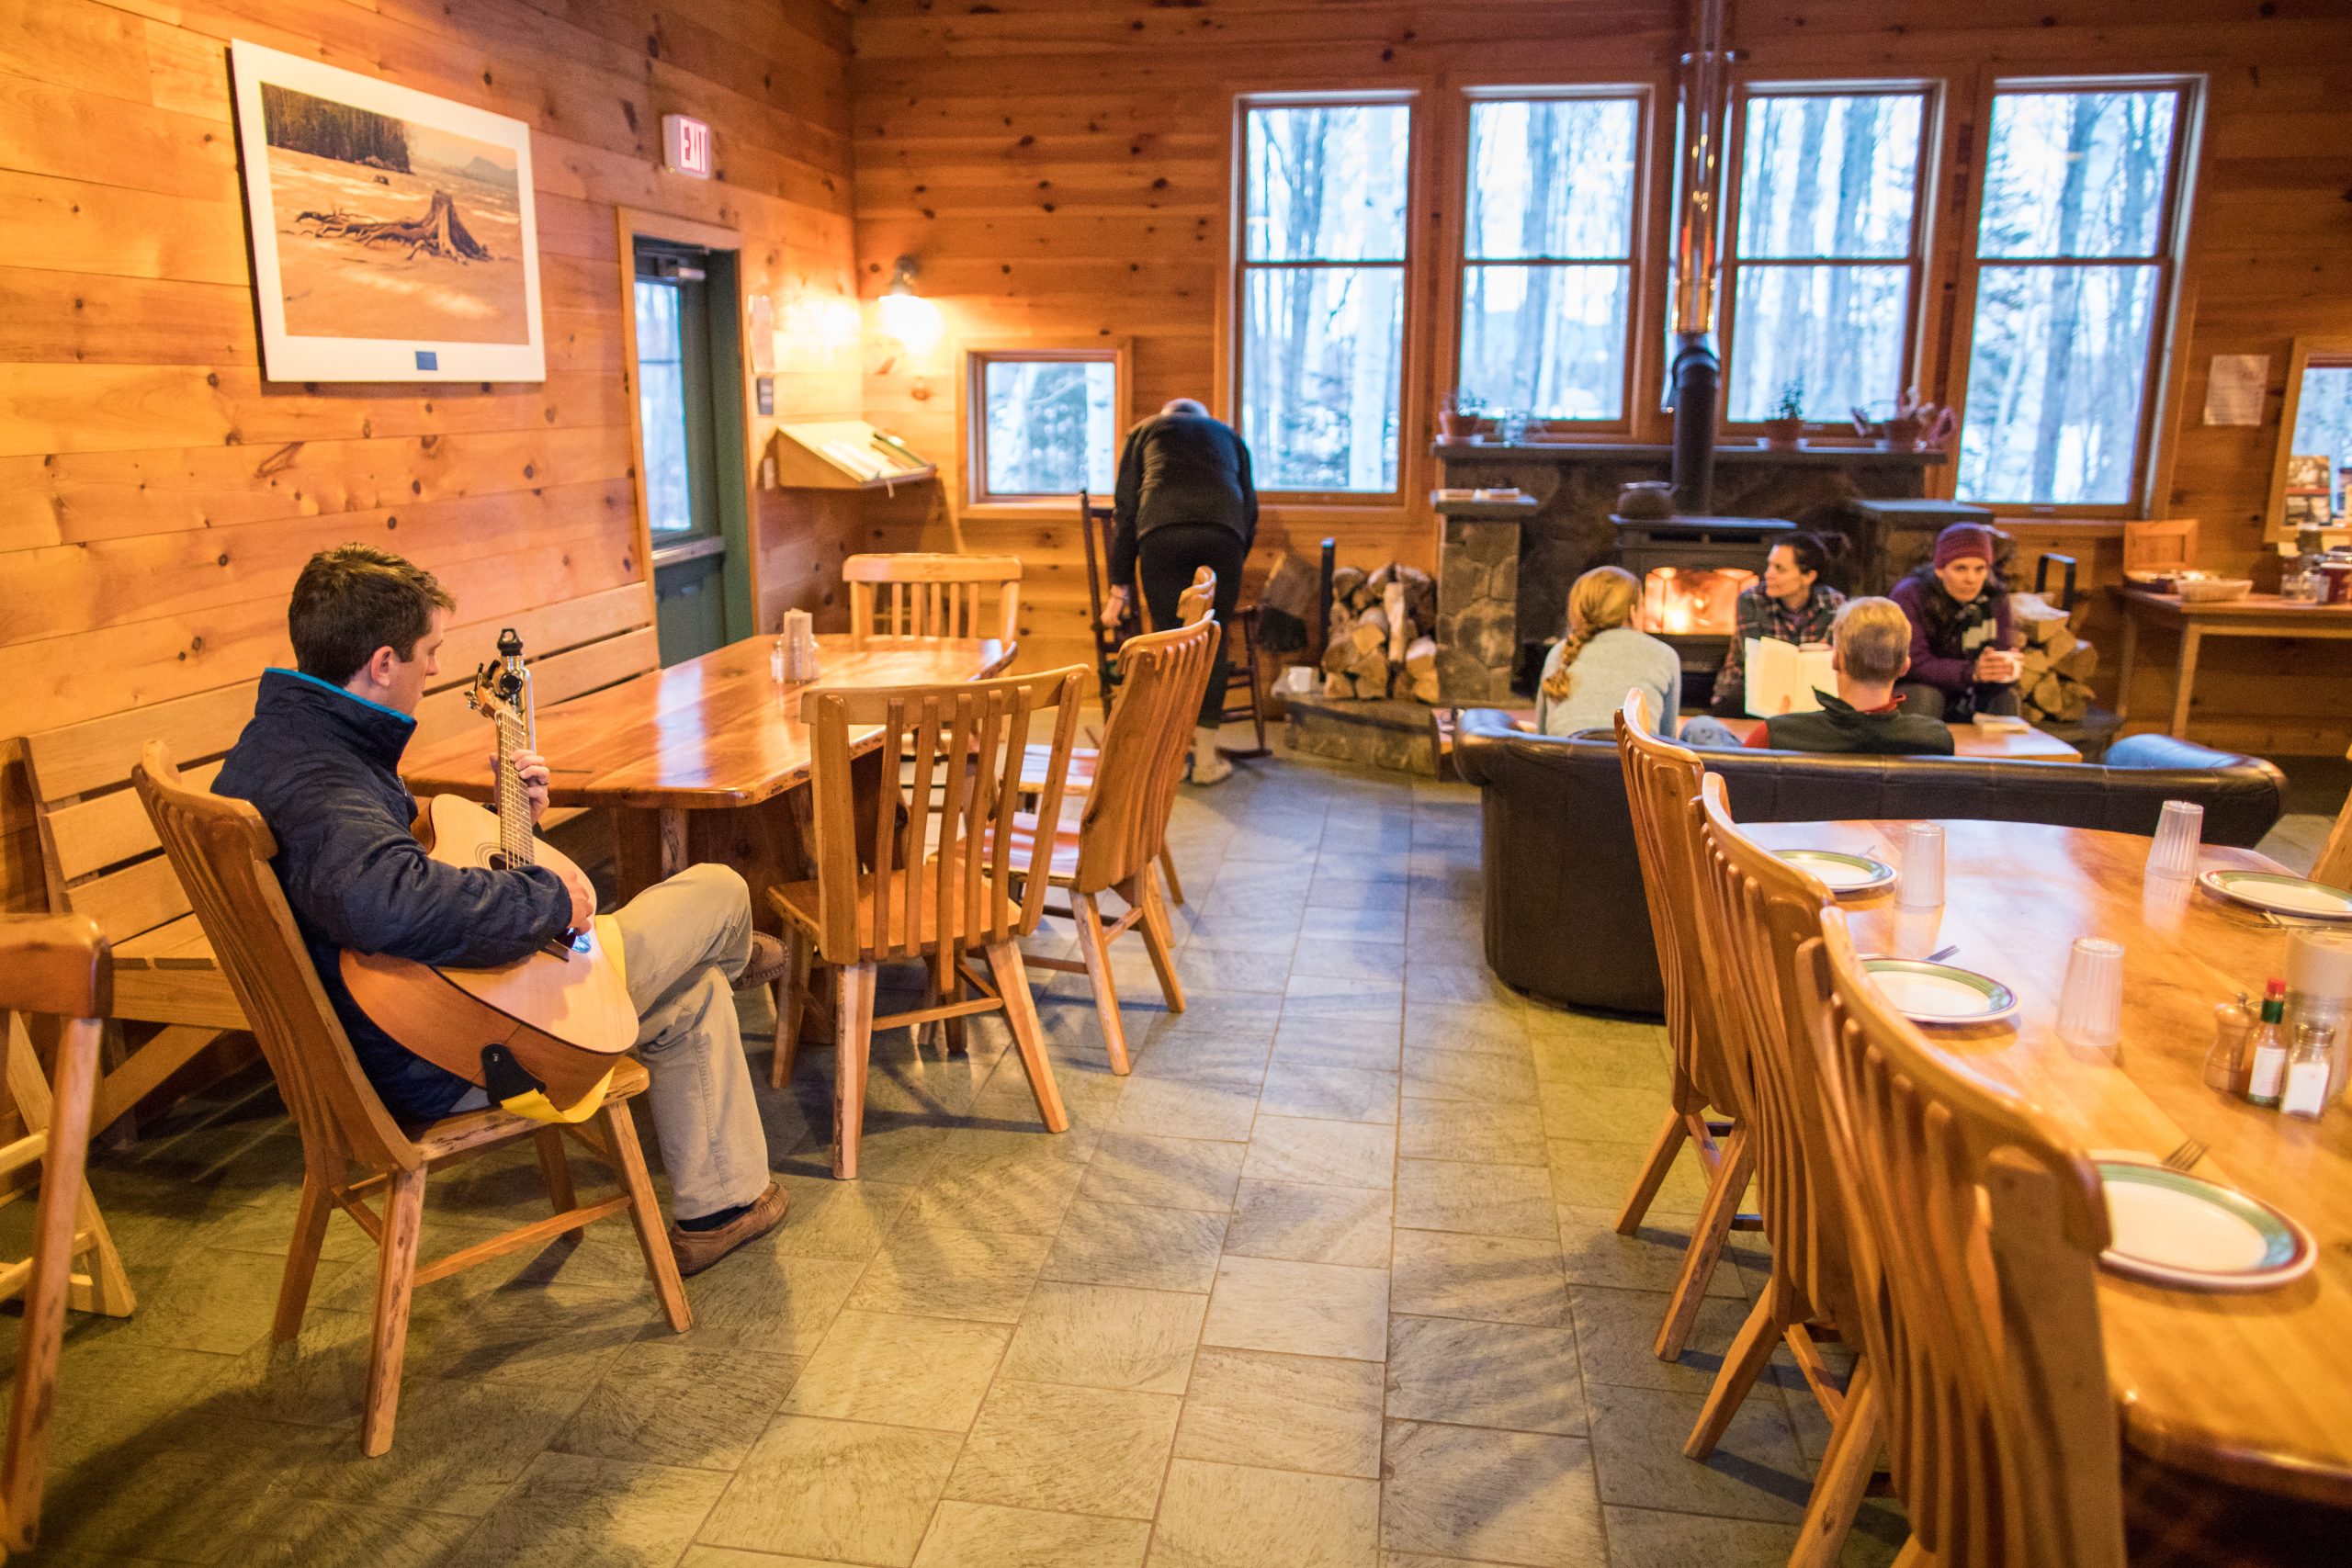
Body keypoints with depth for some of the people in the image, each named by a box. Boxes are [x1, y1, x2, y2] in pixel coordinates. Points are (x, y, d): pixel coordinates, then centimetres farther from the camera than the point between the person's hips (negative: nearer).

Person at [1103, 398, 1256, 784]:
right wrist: (1231, 578, 42)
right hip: (1223, 529, 1)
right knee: (1214, 641, 9)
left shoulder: (1145, 430, 31)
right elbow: (1250, 509, 32)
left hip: (1160, 528, -1)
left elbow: (1125, 509, 22)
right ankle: (1206, 759, 14)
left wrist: (1119, 586, 22)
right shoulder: (1228, 434, 36)